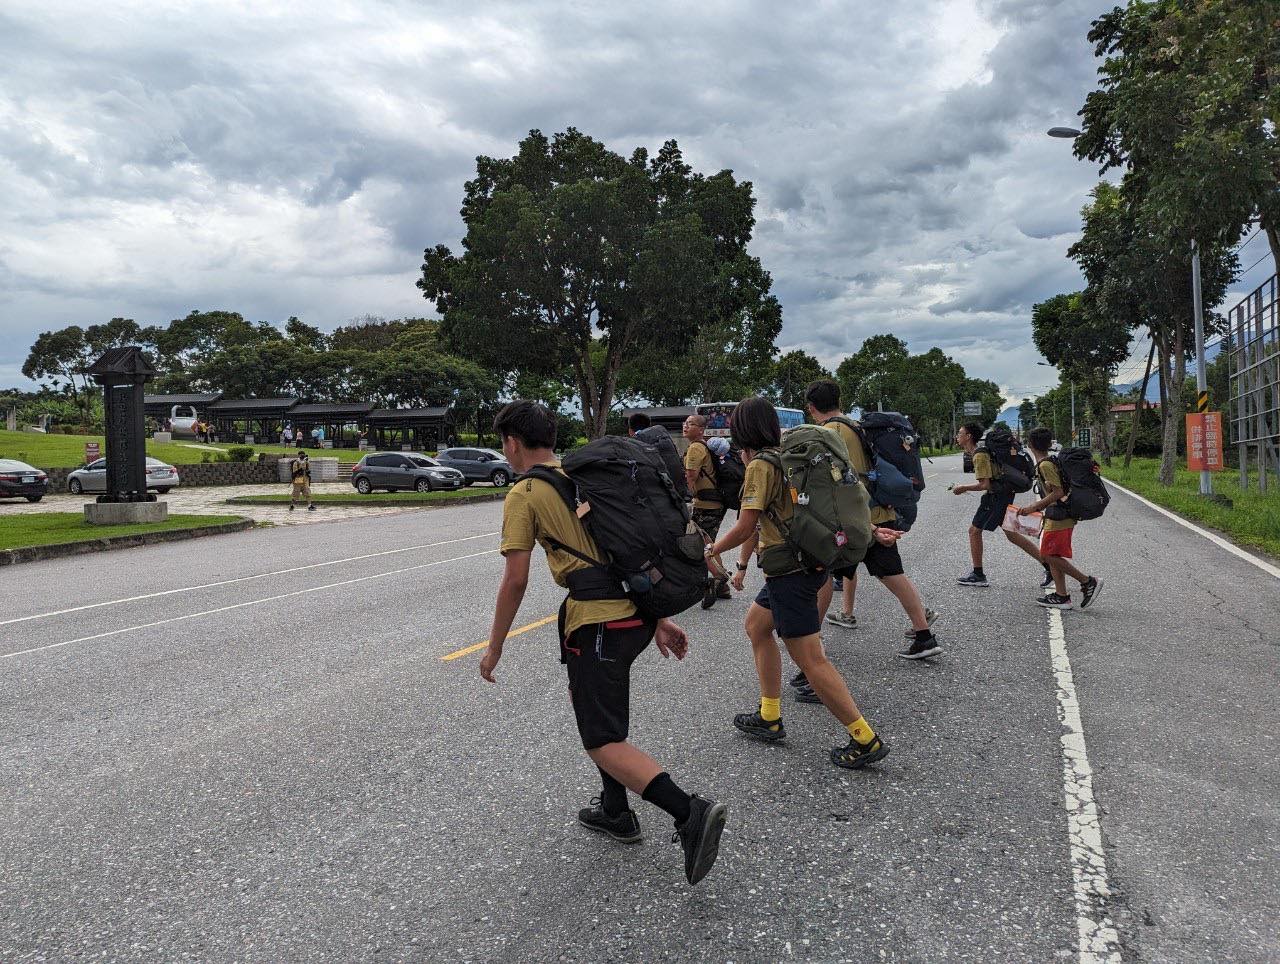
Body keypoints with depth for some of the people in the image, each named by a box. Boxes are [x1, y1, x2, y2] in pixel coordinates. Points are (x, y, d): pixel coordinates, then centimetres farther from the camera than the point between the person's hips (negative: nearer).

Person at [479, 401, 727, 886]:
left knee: (603, 742, -2)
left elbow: (515, 580, -8)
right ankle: (616, 812, 33)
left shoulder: (523, 495, -3)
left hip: (597, 622, -8)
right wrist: (660, 619, 21)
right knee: (588, 698, 27)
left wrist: (494, 647, 4)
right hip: (638, 610, 8)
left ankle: (690, 813, -18)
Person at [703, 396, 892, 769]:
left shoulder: (760, 465, -14)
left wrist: (711, 550, -1)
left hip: (790, 571, -10)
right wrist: (871, 530, 16)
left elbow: (745, 528, -16)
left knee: (811, 661, -7)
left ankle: (866, 740, -2)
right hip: (810, 561, 10)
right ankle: (769, 718, 28)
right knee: (756, 625, 22)